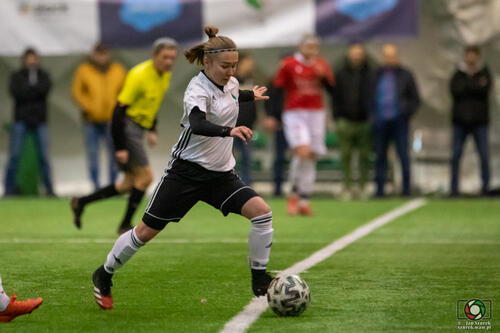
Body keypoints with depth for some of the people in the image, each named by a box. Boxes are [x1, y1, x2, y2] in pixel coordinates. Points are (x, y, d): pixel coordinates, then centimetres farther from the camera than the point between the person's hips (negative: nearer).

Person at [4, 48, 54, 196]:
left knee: (43, 155, -3)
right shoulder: (17, 76, 9)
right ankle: (9, 188, -3)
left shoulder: (43, 75, 13)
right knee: (14, 155, -7)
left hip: (39, 120, 1)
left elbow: (46, 88, -7)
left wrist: (27, 89, -10)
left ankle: (49, 188, 2)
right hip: (21, 119, -1)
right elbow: (14, 91, -9)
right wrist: (35, 90, -10)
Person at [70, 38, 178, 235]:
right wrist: (120, 148, -24)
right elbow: (120, 109, -22)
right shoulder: (140, 76, -21)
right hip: (127, 128, -9)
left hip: (137, 130, 9)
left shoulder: (165, 75, 6)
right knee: (145, 176, -11)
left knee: (130, 184, 8)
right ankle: (125, 225, 1)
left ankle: (81, 203, 15)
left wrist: (152, 130, 18)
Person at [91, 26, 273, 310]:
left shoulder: (231, 84, 3)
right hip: (188, 170, -6)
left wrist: (252, 95, 46)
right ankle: (104, 275, 23)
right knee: (147, 231, 1)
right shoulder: (198, 89, -20)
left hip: (221, 174, 6)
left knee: (262, 212, -14)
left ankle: (260, 279, -1)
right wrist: (229, 131, -57)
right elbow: (198, 124, -42)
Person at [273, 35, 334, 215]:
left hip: (316, 114, 4)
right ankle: (294, 194, -2)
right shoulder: (288, 64, -2)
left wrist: (323, 76, -13)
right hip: (294, 114, -4)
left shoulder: (322, 65, 8)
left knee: (311, 157, 3)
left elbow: (332, 89, 6)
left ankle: (304, 201, 11)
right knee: (302, 151, -21)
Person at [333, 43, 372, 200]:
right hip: (346, 121, 0)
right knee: (346, 156, 0)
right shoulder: (340, 74, 6)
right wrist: (337, 118, -3)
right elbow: (335, 97, 6)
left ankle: (363, 187, 9)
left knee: (364, 156, 2)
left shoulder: (370, 74, 5)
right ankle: (346, 188, 6)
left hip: (365, 122, 0)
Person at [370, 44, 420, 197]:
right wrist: (373, 116, 6)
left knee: (403, 154, -4)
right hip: (381, 121, 2)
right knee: (380, 155, 4)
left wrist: (407, 113, -6)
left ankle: (406, 188, 0)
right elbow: (370, 98, 18)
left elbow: (415, 98, 8)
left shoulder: (405, 75, 5)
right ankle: (379, 188, 8)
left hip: (399, 121, -2)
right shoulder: (377, 75, 11)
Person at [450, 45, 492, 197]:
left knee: (484, 155, -3)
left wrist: (466, 87, -11)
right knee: (456, 155, -1)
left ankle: (485, 188, 3)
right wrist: (476, 86, -11)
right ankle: (454, 188, 3)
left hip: (479, 121, -1)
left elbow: (485, 89, -11)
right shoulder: (458, 75, 7)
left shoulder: (484, 73, 6)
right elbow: (454, 91, -10)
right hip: (460, 120, 1)